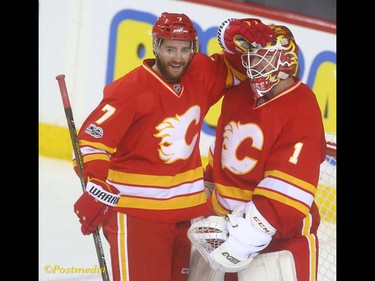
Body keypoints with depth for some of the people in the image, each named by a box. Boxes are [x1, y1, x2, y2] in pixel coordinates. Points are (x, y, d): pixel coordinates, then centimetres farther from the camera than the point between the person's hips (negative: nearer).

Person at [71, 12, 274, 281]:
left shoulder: (201, 75, 1)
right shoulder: (131, 90, -16)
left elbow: (237, 66, 12)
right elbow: (93, 139, -19)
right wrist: (96, 189, -30)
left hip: (188, 209, 7)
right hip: (137, 213, -7)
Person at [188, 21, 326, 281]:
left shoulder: (302, 110, -17)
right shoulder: (237, 94, 6)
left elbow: (289, 189, -24)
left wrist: (247, 233, -28)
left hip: (280, 236, -7)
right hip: (223, 222, 7)